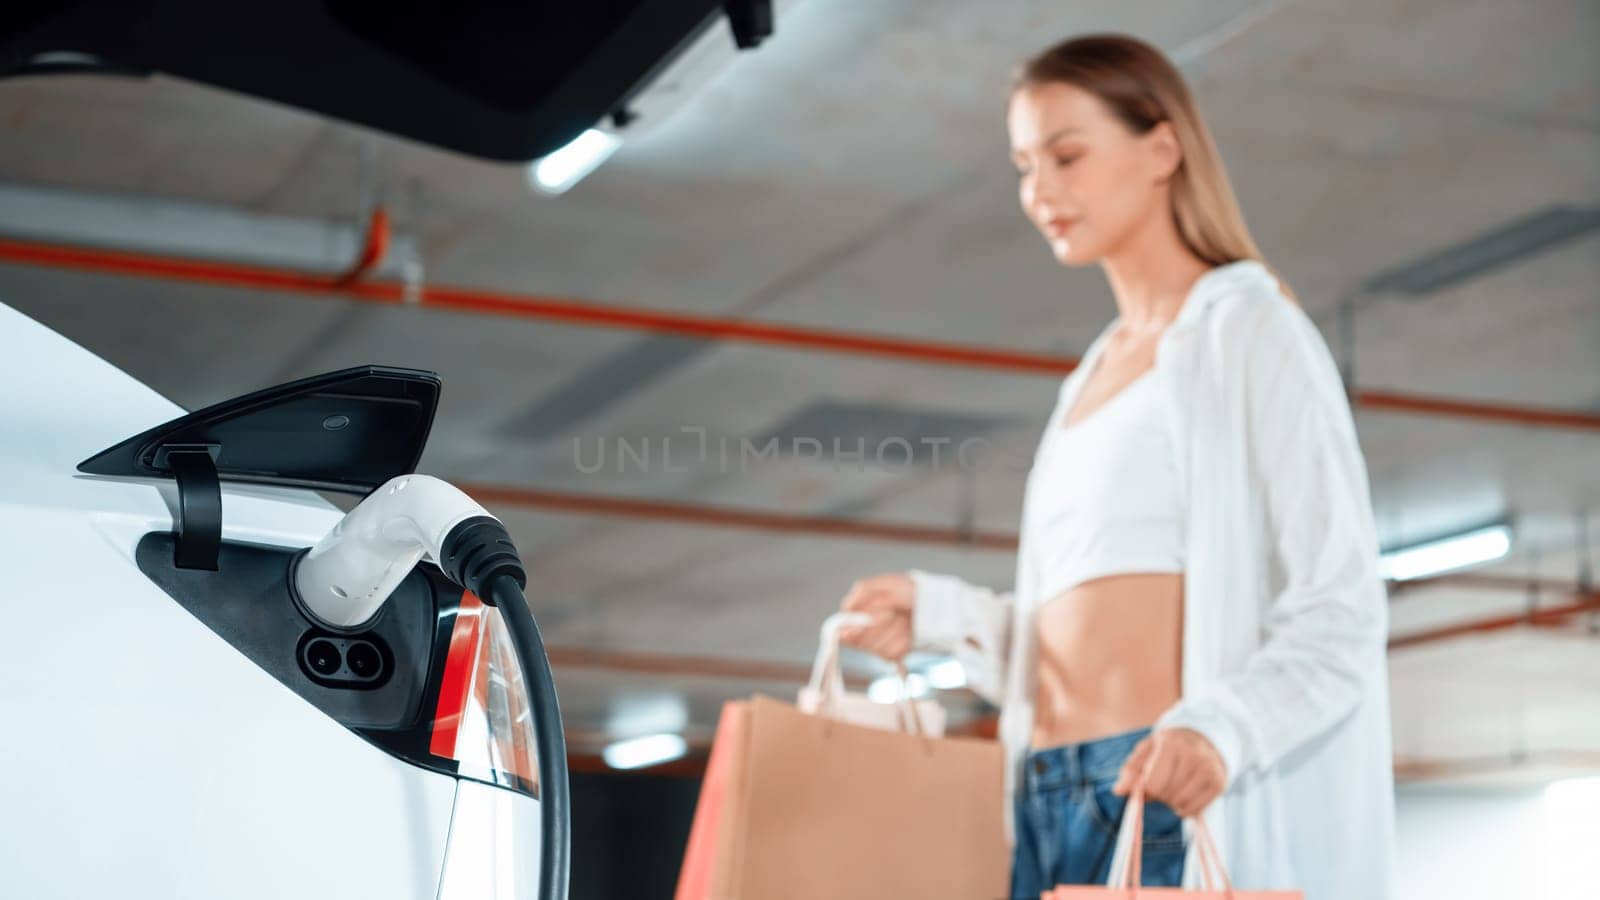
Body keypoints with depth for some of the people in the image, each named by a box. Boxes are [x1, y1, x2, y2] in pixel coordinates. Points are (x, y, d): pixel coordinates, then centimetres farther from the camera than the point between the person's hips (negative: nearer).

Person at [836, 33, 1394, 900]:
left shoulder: (1248, 331, 2)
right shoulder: (1091, 378, 24)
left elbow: (1339, 613, -7)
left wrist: (1220, 731, -25)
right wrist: (935, 611, 8)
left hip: (1179, 799, -6)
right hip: (1051, 805, 7)